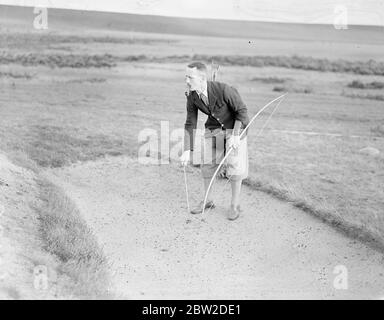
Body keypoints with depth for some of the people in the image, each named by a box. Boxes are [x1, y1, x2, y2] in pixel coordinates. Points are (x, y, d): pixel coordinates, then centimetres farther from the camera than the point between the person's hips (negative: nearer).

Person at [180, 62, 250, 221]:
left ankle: (235, 205, 11)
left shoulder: (224, 90, -34)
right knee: (207, 164, 4)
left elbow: (242, 111, -22)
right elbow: (190, 124, -9)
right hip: (213, 128, 5)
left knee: (235, 166, -5)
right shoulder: (191, 96, -17)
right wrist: (187, 151, -13)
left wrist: (235, 136, -30)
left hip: (235, 126, -5)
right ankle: (208, 201, 22)